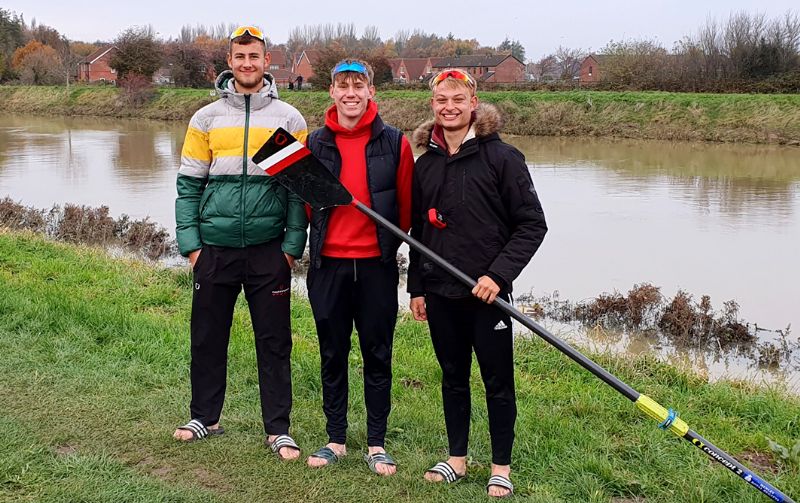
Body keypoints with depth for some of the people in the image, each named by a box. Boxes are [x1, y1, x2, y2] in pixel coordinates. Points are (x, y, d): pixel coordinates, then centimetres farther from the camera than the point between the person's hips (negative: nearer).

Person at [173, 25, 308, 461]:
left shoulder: (289, 119, 3)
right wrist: (190, 243, -2)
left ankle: (278, 429, 15)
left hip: (270, 249, -1)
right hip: (214, 248, 2)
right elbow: (189, 184, 6)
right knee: (208, 337, 11)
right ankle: (205, 417, 28)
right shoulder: (206, 118, 6)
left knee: (274, 341, 4)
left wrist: (293, 244, -5)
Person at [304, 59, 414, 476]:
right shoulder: (314, 143, 2)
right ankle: (336, 439, 24)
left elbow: (406, 205, 4)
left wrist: (388, 242, 6)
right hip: (328, 264, 2)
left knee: (377, 355, 7)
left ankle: (376, 444, 18)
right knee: (332, 354, 10)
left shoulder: (394, 143, -2)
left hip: (376, 265, -1)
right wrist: (323, 236, 8)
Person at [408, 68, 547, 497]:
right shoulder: (425, 164, 8)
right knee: (453, 377, 14)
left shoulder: (502, 157, -7)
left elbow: (532, 224, -8)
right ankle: (457, 458, 28)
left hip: (488, 292, -4)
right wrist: (416, 288, 14)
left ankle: (501, 467, 18)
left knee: (498, 380, 5)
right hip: (440, 293, 5)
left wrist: (498, 274, -16)